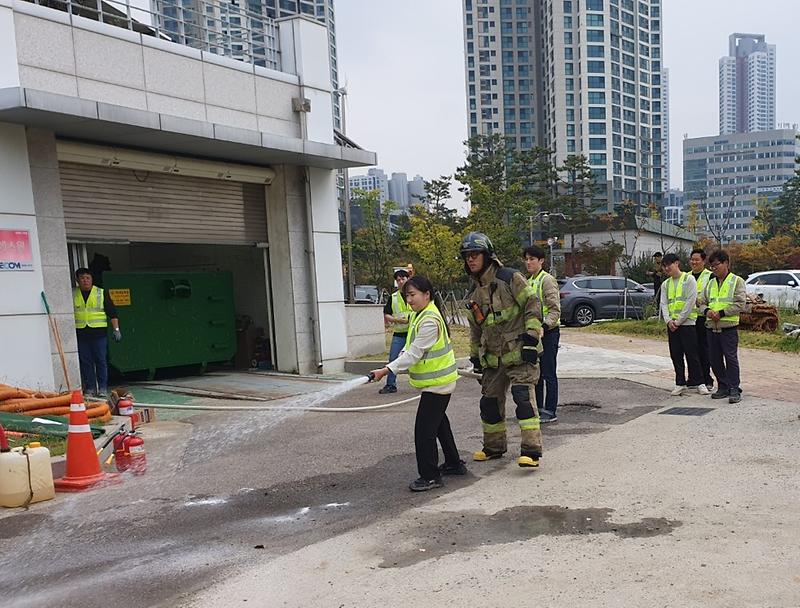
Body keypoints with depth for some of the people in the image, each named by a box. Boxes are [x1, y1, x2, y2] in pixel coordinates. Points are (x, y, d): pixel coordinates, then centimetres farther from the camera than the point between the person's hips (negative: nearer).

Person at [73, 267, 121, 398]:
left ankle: (103, 389, 5)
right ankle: (90, 389, 12)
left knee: (101, 361, -1)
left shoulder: (101, 293, 4)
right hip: (81, 333, 2)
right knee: (85, 362, 4)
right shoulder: (72, 295, 9)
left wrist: (116, 329, -4)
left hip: (99, 333, -2)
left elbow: (112, 312, 4)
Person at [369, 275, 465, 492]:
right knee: (439, 423, 22)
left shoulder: (430, 321, -24)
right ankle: (454, 463, 36)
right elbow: (411, 347, 16)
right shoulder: (421, 315, 9)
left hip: (437, 382, -11)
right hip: (438, 380, 11)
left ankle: (430, 476, 2)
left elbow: (413, 354, -25)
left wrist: (387, 370, -26)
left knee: (424, 429, -7)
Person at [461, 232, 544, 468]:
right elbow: (475, 329, 23)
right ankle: (494, 447, 29)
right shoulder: (475, 294, 14)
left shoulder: (510, 278, -8)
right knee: (489, 402, 12)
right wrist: (475, 357, 21)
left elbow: (532, 304, -12)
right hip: (493, 358, 7)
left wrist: (530, 338, -18)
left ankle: (531, 450, -9)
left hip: (519, 353, -7)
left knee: (523, 397, -15)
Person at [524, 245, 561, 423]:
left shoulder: (547, 280, -11)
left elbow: (555, 309, -16)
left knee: (548, 373, -3)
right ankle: (537, 408, 23)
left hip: (548, 331, -9)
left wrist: (545, 326, -27)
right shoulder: (529, 282, 15)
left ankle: (550, 411, 4)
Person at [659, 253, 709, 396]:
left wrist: (678, 321, -13)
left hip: (687, 323, -5)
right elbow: (664, 304, 9)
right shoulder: (665, 284, 14)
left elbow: (691, 301, -10)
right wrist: (668, 320, -8)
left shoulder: (689, 279, -3)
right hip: (672, 325, 5)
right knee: (676, 355, 7)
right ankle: (680, 383, 15)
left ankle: (698, 383, 7)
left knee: (691, 354, -2)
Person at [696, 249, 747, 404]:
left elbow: (741, 304, -9)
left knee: (731, 359, -5)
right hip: (711, 327, 6)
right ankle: (723, 387, 20)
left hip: (728, 327, -6)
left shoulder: (737, 281, -2)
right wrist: (707, 310, -6)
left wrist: (721, 313, -15)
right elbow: (702, 301, 16)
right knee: (714, 360, 9)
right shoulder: (710, 283, 15)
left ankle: (734, 390, 2)